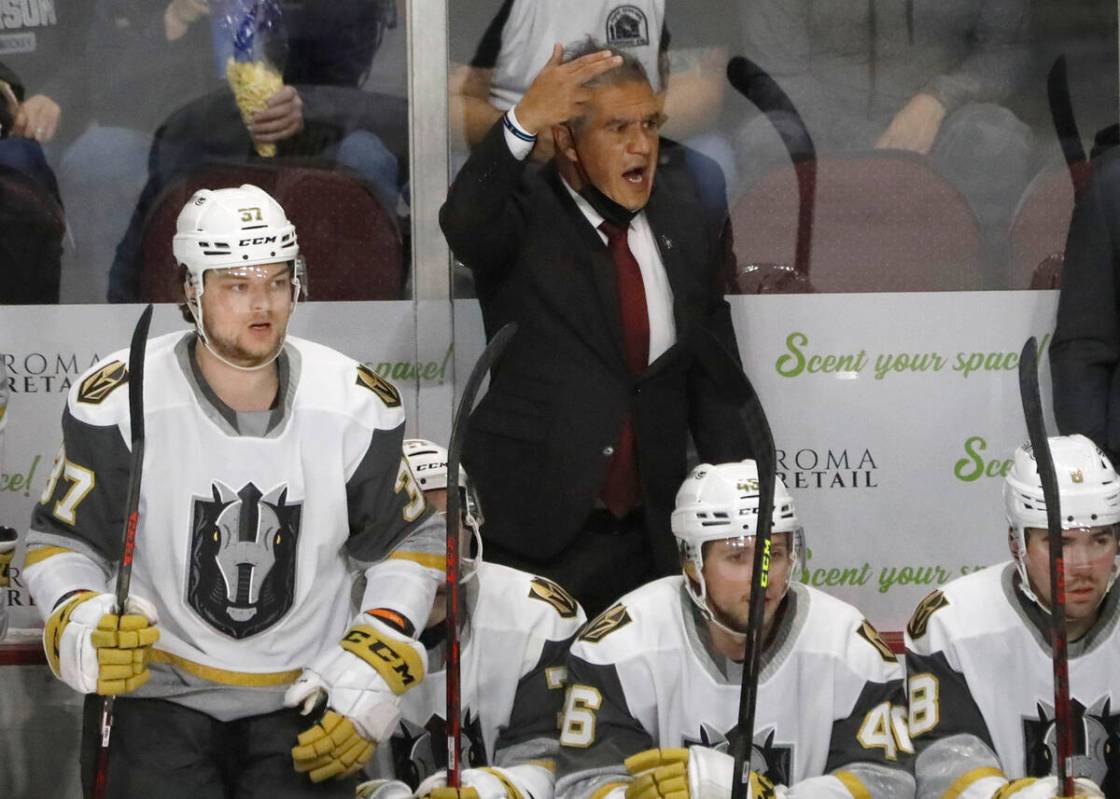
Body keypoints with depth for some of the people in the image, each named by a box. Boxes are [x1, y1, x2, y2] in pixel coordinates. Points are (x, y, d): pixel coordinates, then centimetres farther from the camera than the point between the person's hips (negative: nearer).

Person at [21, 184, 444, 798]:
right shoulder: (116, 405, -9)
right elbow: (59, 540, 1)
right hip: (154, 694, -2)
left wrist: (373, 672, -3)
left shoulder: (356, 407, -2)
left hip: (303, 700, 2)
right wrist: (81, 627, -19)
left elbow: (406, 544, 9)